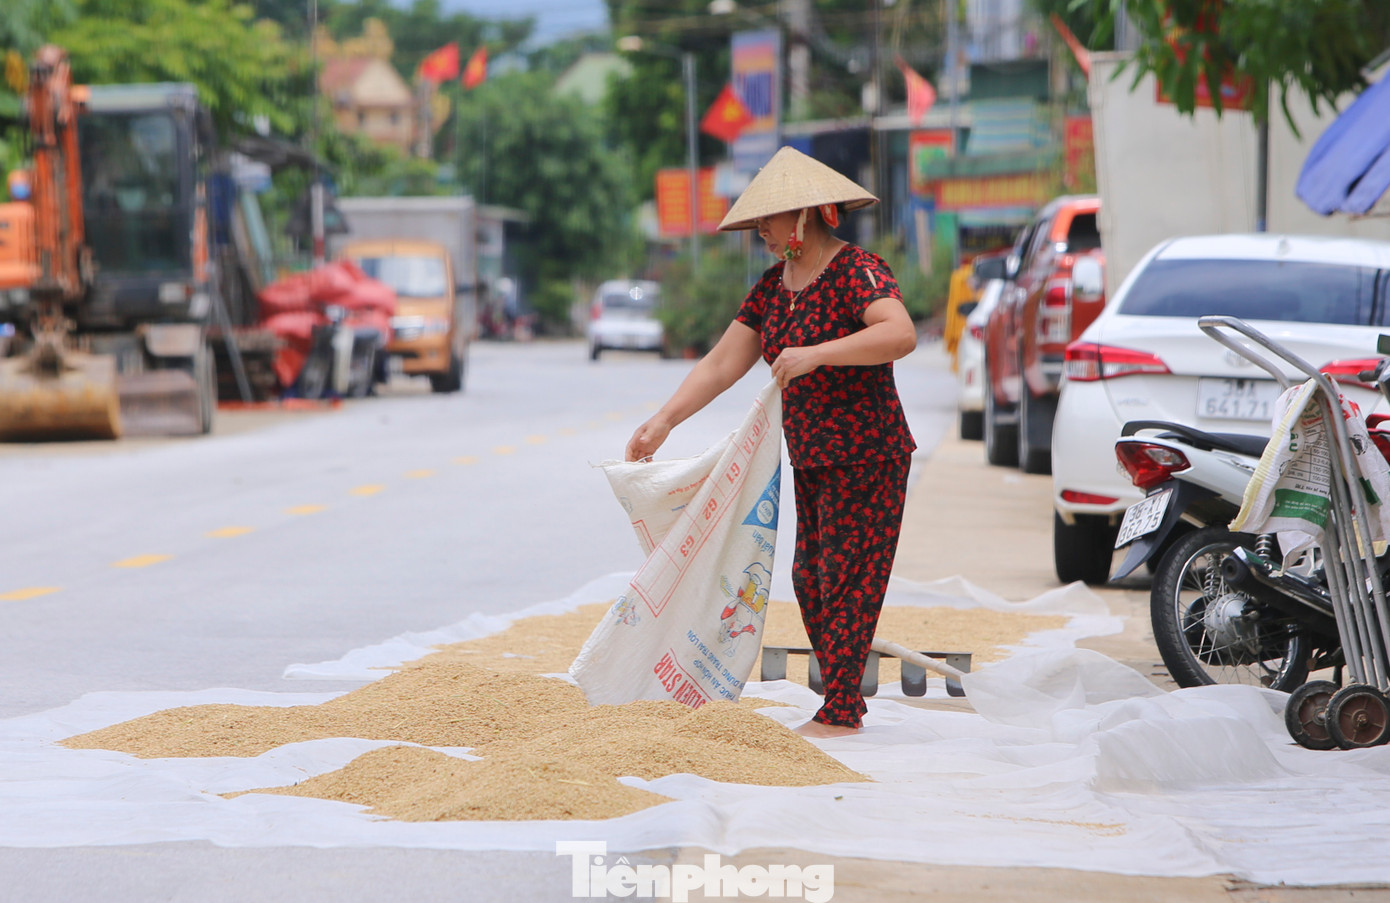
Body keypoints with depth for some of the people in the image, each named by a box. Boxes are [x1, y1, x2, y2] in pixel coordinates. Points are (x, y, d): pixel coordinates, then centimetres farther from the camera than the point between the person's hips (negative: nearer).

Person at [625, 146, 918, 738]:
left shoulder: (857, 271, -15)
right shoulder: (774, 285, 10)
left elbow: (901, 335, -33)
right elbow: (722, 363, 9)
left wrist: (816, 354, -37)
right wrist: (663, 422, 0)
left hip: (866, 458, -9)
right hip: (811, 461, 9)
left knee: (846, 579, -6)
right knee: (811, 579, 9)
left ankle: (840, 714, -2)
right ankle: (845, 703, 17)